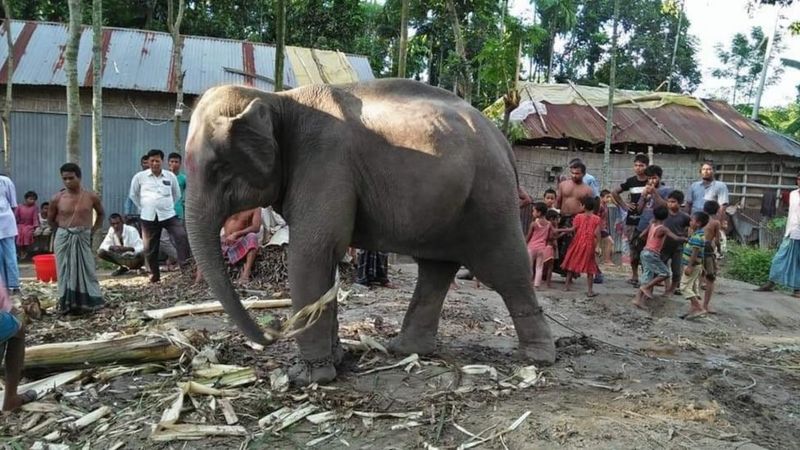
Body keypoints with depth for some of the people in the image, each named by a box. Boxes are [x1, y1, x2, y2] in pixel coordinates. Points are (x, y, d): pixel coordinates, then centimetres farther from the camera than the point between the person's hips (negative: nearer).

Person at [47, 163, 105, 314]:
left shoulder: (91, 196, -5)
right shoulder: (57, 199, -4)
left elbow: (101, 213, 12)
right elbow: (50, 219, 13)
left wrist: (93, 231, 5)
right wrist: (63, 232, 6)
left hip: (83, 238, 0)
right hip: (64, 239, 0)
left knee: (86, 271, 2)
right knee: (66, 272, 4)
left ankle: (89, 303, 10)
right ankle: (68, 304, 10)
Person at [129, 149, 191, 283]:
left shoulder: (170, 176, 4)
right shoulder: (139, 177, 0)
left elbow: (177, 194, 17)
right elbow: (133, 195, 14)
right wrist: (143, 207, 10)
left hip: (168, 215, 0)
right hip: (148, 217, 0)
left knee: (182, 237, -19)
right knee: (150, 247, 5)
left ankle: (185, 267, -13)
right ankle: (154, 275, 20)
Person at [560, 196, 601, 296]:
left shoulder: (578, 217, -4)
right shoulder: (596, 218, -3)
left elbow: (572, 229, -12)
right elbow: (596, 233, -9)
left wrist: (560, 230, -4)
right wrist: (597, 245, -3)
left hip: (578, 243, 1)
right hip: (589, 245, -1)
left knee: (572, 264, 14)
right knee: (589, 268, 5)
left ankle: (567, 285, 20)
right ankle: (590, 290, 4)